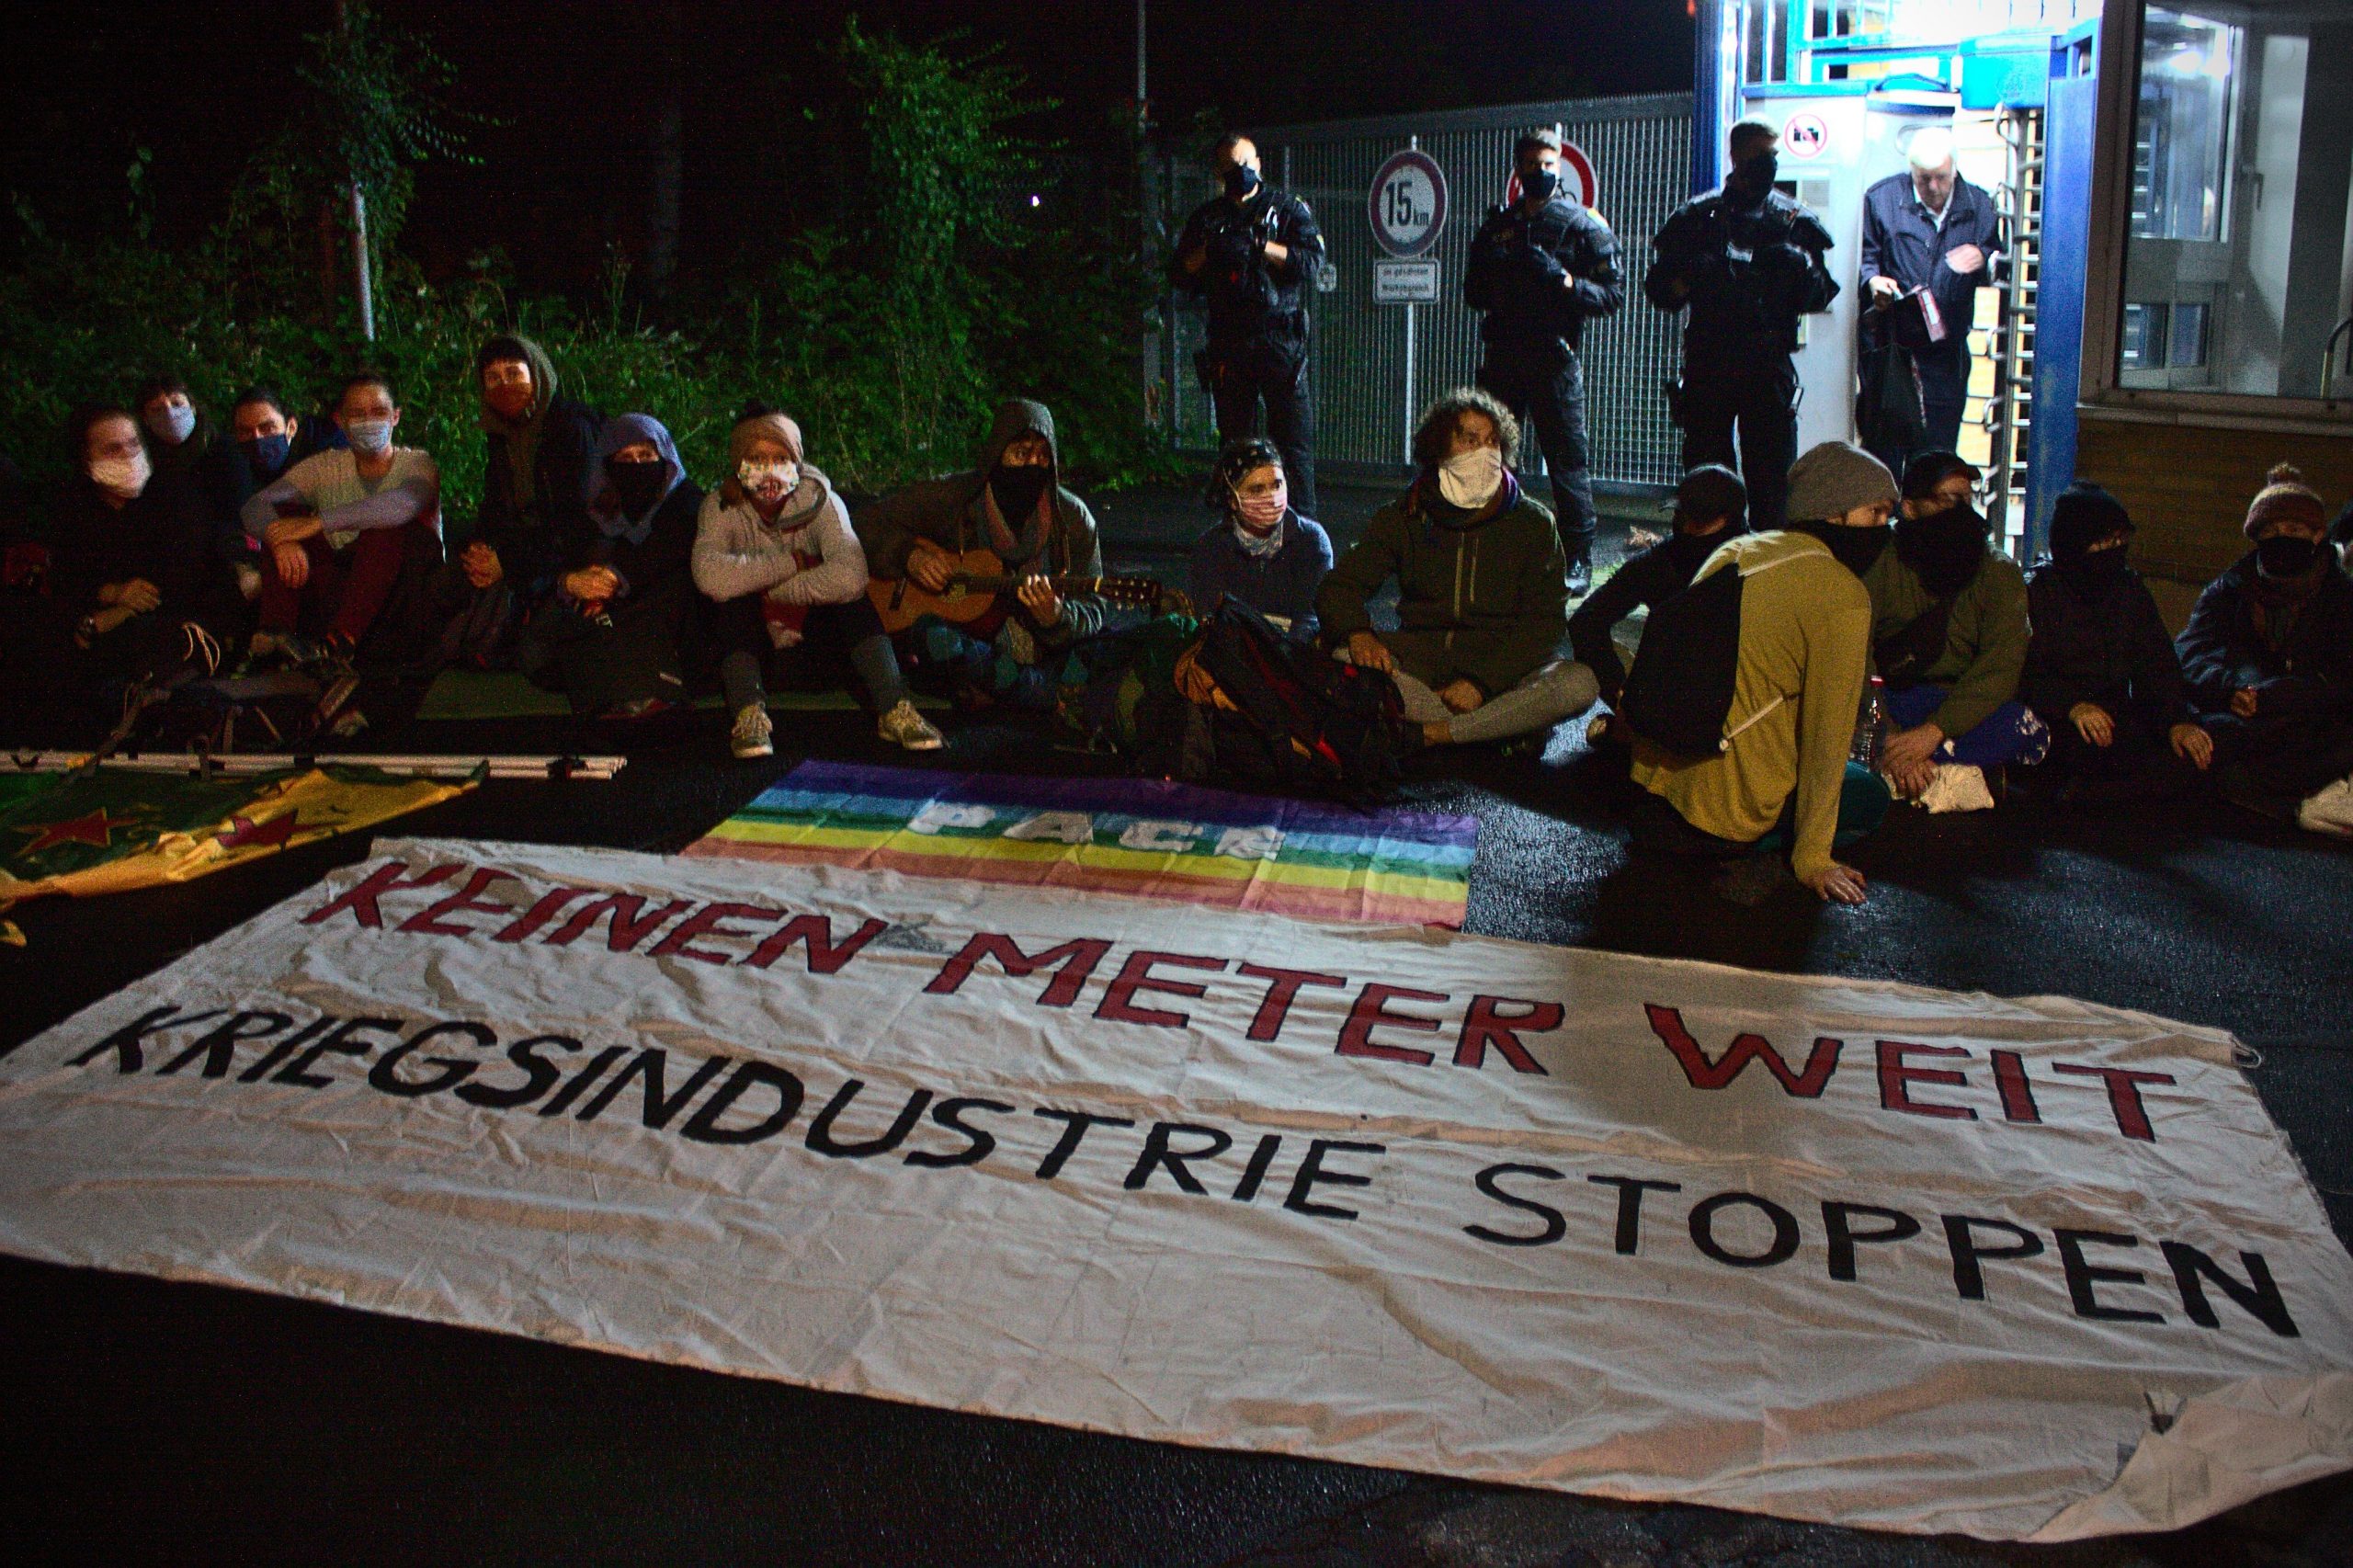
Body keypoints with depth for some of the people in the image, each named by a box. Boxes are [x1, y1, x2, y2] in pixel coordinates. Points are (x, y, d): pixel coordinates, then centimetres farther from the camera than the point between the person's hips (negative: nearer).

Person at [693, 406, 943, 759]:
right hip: (751, 634, 0)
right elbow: (710, 576, -36)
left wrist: (770, 587, -29)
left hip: (817, 630, 0)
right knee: (735, 600, -29)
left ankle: (895, 712, -35)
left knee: (853, 599, -27)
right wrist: (792, 563, -29)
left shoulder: (819, 500, -15)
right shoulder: (721, 507, -14)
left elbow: (850, 577, -36)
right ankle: (749, 717, -38)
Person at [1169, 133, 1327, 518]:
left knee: (1294, 442, -6)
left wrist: (1260, 245, -15)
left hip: (1281, 343, -3)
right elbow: (1179, 276, 10)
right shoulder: (1207, 217, 16)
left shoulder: (1288, 208, 8)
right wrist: (1209, 250, -9)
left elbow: (1312, 261, -6)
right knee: (1235, 444, 5)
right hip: (1228, 348, 3)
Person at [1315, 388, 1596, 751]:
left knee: (1579, 684, -31)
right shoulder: (1402, 518, 6)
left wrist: (1481, 680, -20)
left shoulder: (1534, 523, 1)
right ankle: (1500, 726, -30)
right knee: (1337, 656, -29)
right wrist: (1358, 632, -22)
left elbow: (1545, 622, -5)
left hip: (1501, 663, -1)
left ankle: (1427, 734, -32)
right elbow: (1341, 586, 3)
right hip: (1420, 657, 1)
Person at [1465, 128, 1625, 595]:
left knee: (1568, 460, -5)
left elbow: (1613, 295, -3)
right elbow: (1473, 290, 20)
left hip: (1554, 359, -5)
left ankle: (1578, 561, 1)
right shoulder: (1498, 224, 15)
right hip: (1503, 357, 5)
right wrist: (1498, 288, -2)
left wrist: (1565, 281, -19)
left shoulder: (1585, 225, 2)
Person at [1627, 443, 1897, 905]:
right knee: (1870, 797, 18)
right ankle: (1741, 843, -4)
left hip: (1655, 774, 7)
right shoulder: (1844, 596, -12)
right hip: (1731, 799, -7)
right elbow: (1825, 736, -12)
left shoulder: (1735, 550, 10)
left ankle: (1661, 815, 10)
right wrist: (1812, 859, -6)